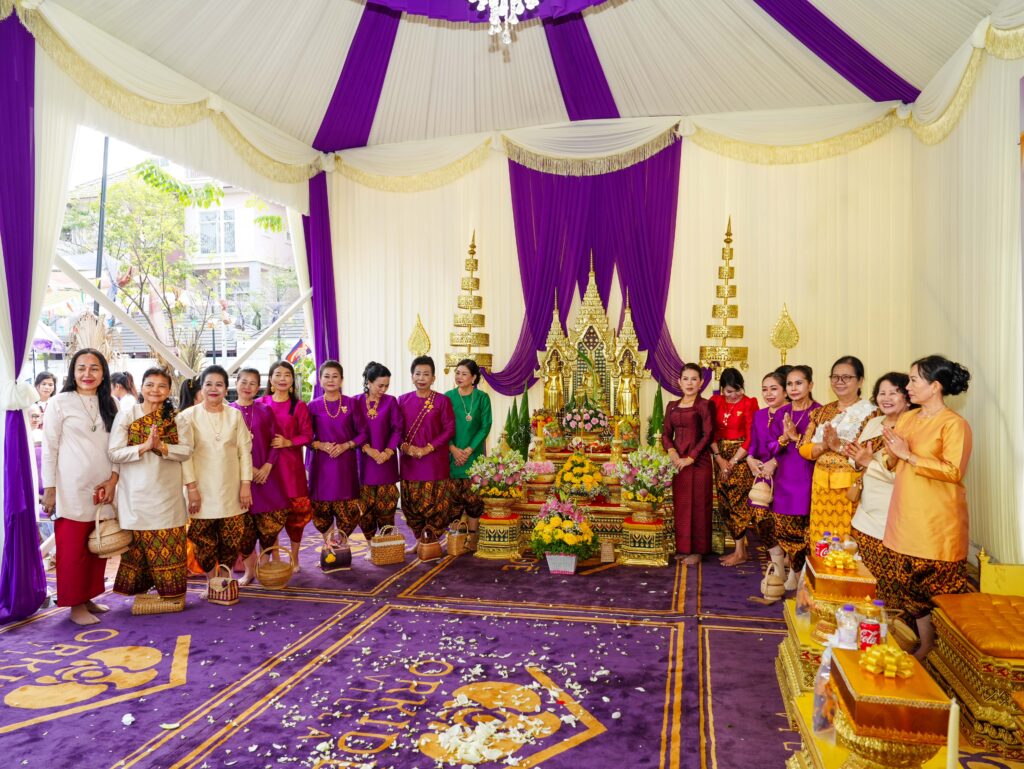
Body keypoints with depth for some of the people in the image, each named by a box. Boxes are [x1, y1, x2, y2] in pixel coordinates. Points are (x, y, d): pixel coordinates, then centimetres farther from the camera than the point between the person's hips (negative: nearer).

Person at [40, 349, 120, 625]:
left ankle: (89, 597, 23)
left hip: (103, 488, 4)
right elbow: (49, 448, -4)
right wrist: (49, 489, -7)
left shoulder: (110, 404, 9)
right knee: (73, 549, 1)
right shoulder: (59, 403, -4)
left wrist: (113, 479, -2)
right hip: (72, 489, -4)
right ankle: (76, 605, 12)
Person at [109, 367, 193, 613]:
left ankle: (171, 592, 13)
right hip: (136, 492, -1)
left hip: (167, 492, 1)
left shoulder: (176, 418, 7)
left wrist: (161, 446, -19)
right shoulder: (126, 415, 1)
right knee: (138, 544, 2)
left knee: (169, 543, 2)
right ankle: (141, 592, 17)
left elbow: (186, 450, -3)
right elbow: (114, 453, -6)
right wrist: (143, 447, -18)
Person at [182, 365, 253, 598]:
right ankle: (210, 582, 20)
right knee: (204, 539, 1)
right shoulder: (189, 416, 0)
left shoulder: (235, 415, 8)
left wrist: (246, 484, -1)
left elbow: (245, 451, 5)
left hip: (231, 490, 2)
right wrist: (191, 486, -10)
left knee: (232, 537, 2)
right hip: (202, 490, -2)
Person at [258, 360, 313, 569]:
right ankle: (274, 559, 17)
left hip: (292, 464, -1)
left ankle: (294, 558, 20)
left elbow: (307, 435, 1)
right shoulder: (261, 403, 5)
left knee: (296, 511, 3)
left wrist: (288, 442, -15)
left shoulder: (299, 406, 2)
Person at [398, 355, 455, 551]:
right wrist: (405, 447, -11)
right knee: (411, 502, 7)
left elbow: (449, 430, -6)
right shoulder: (403, 400, 8)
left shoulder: (442, 401, -2)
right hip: (409, 460, 3)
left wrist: (427, 448, -13)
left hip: (434, 460, -3)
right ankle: (419, 539, 23)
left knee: (433, 501, -1)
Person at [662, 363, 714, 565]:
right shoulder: (672, 406, 13)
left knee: (697, 504, 0)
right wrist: (671, 451, -9)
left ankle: (697, 550, 9)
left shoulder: (705, 405, -3)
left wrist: (690, 458, -14)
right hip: (677, 461, 5)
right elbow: (666, 433, 10)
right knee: (680, 504, 8)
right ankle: (682, 548, 19)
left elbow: (708, 435, -10)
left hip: (698, 461, -5)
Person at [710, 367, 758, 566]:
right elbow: (711, 433, 2)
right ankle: (740, 548, 16)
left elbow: (750, 438, -10)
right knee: (725, 504, 6)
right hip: (720, 457, 5)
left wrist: (732, 462, -11)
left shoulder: (749, 404, -8)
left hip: (741, 458, -5)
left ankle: (740, 552, 7)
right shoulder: (715, 402, 5)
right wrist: (719, 459, -8)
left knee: (738, 503, -2)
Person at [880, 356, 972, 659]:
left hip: (936, 521, -7)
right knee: (907, 583, 11)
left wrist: (909, 455, -19)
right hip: (905, 517, 7)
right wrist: (892, 450, -5)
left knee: (940, 588, 2)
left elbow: (954, 471, -19)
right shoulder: (907, 418, 10)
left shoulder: (955, 424, -11)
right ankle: (925, 643, 24)